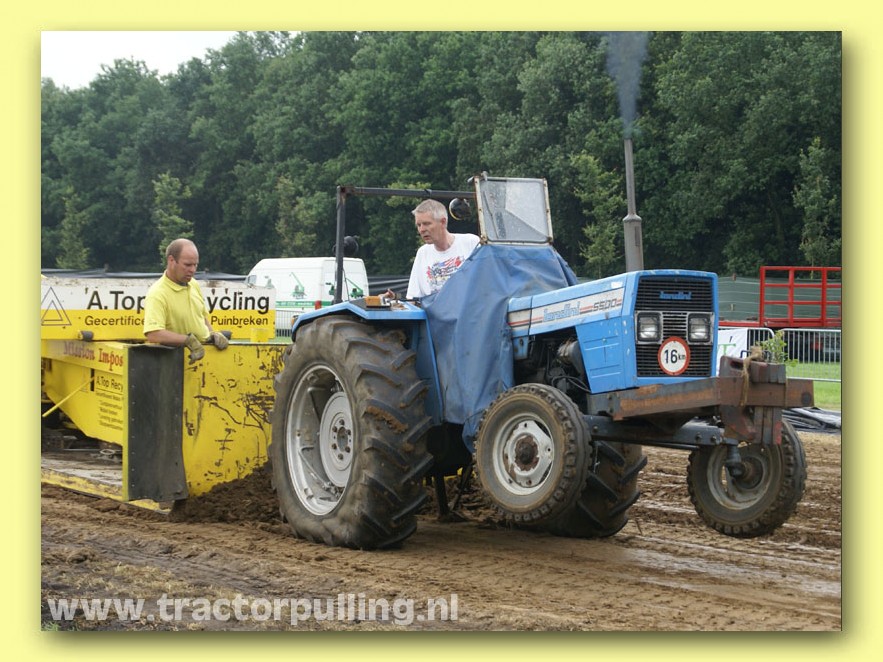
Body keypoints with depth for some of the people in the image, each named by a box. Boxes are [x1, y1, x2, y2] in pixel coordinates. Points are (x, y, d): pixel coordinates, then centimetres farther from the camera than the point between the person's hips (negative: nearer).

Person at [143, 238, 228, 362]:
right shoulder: (157, 294, -14)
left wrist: (212, 334, 7)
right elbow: (153, 335, -27)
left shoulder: (194, 285, 11)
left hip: (204, 351, 7)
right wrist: (189, 340, -24)